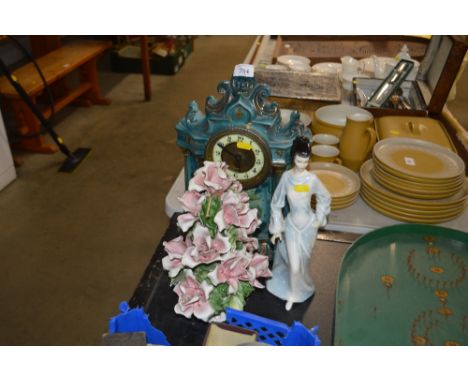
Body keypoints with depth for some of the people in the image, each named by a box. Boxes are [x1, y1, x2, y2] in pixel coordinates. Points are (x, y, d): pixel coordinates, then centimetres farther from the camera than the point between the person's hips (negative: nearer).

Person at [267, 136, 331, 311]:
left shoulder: (312, 179, -14)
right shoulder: (286, 177, -13)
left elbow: (325, 198, 3)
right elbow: (276, 203, -5)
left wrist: (319, 219, 1)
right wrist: (276, 228, -4)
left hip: (308, 224, 0)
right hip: (291, 224, 0)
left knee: (302, 259, 16)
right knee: (294, 262, 2)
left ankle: (297, 291, 44)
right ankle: (293, 293, 30)